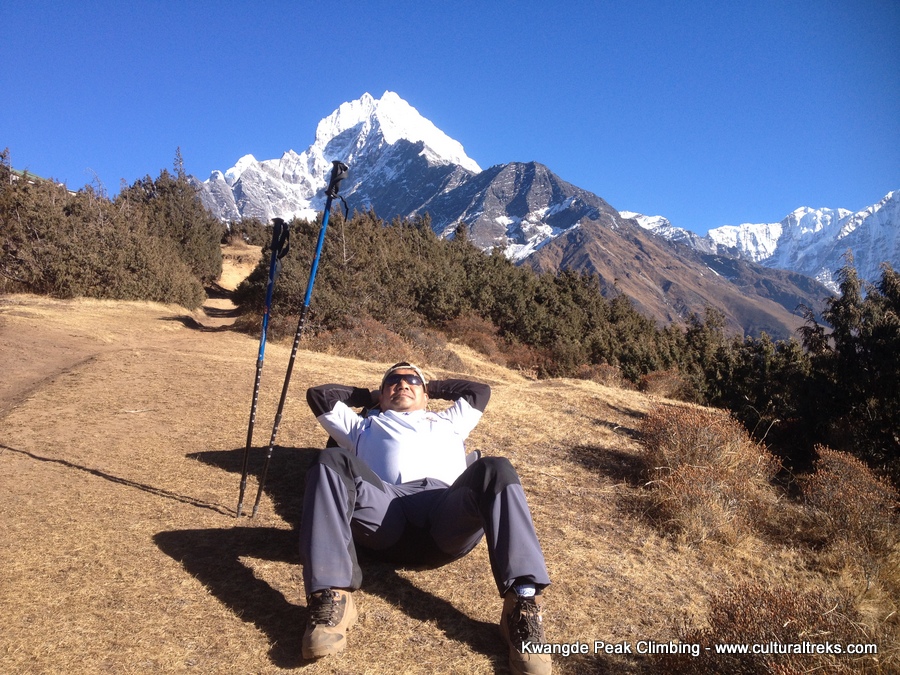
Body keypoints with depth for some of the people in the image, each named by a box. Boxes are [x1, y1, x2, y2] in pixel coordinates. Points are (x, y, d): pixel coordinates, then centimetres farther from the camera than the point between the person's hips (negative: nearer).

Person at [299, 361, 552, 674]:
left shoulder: (447, 421, 44)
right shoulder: (364, 425, 40)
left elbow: (479, 389, 53)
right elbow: (318, 394, 43)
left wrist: (431, 387, 57)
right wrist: (368, 395, 50)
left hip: (447, 515, 1)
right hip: (384, 515, 0)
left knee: (495, 470, -31)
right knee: (331, 461, -29)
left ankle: (523, 603, -43)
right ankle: (330, 597, -41)